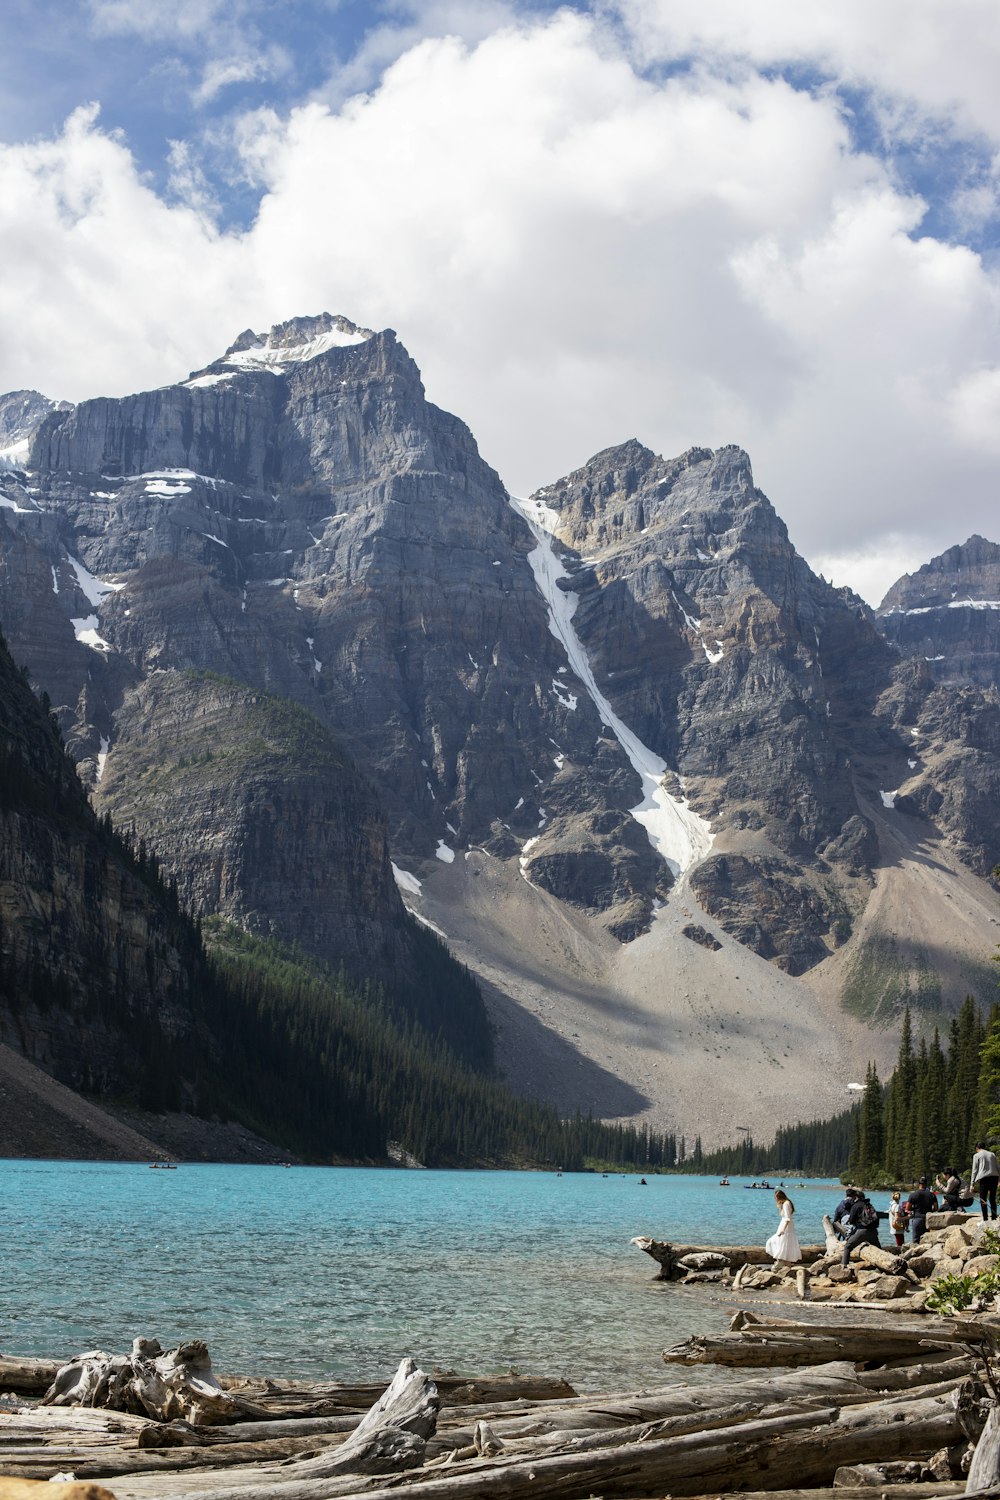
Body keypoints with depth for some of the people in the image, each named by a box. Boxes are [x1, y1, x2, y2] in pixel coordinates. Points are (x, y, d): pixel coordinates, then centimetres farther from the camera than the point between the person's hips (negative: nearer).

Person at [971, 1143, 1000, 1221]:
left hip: (984, 1178, -4)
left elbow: (974, 1170, 1)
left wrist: (972, 1183, 2)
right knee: (992, 1199, 9)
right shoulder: (992, 1154, 17)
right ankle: (994, 1218, 6)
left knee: (983, 1200, -2)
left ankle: (985, 1220, -11)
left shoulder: (977, 1156, 5)